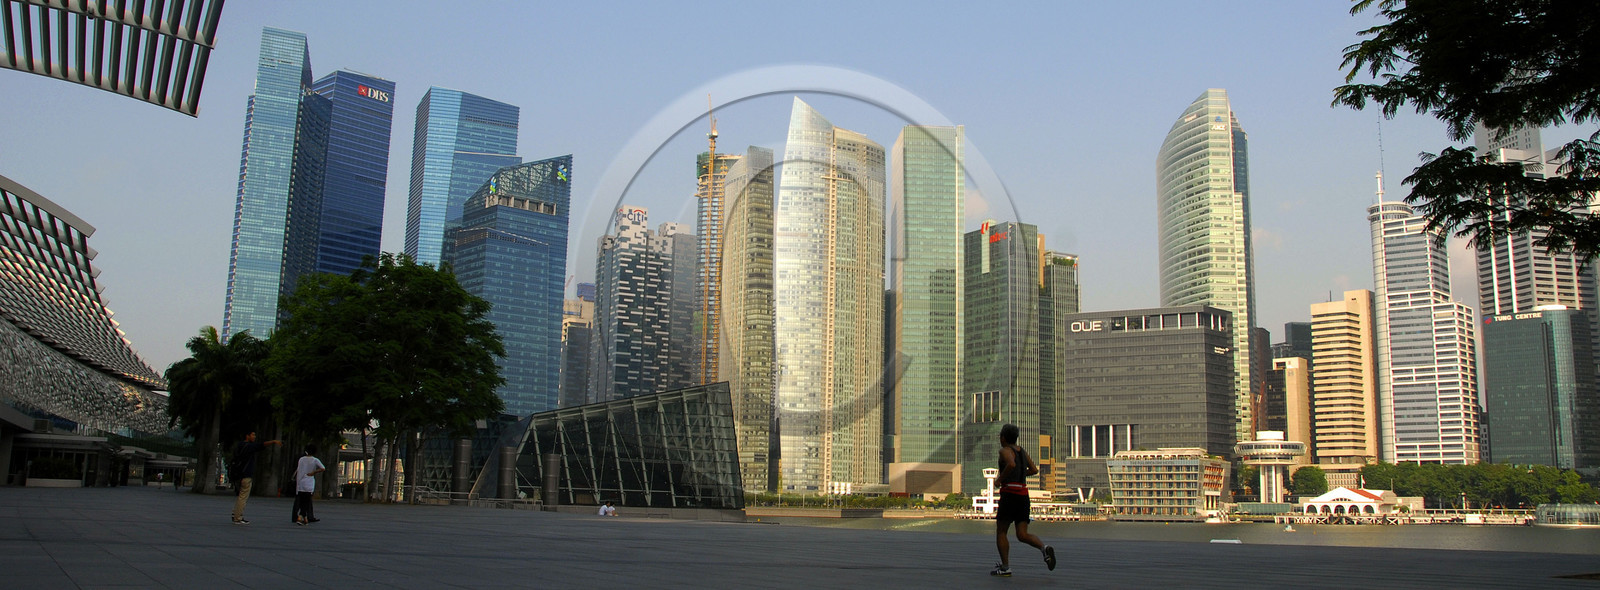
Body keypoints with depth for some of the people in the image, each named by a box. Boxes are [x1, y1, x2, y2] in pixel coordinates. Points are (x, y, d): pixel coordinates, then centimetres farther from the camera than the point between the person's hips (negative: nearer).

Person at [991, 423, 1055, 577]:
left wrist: (1000, 479, -11)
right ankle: (1044, 548, -22)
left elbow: (1011, 464, -23)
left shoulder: (1005, 450, -4)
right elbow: (1034, 470, 18)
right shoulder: (1022, 451, 18)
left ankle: (1005, 568, 3)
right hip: (1024, 494, 7)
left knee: (1000, 532, 6)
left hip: (1009, 493, -7)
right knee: (1022, 535, 4)